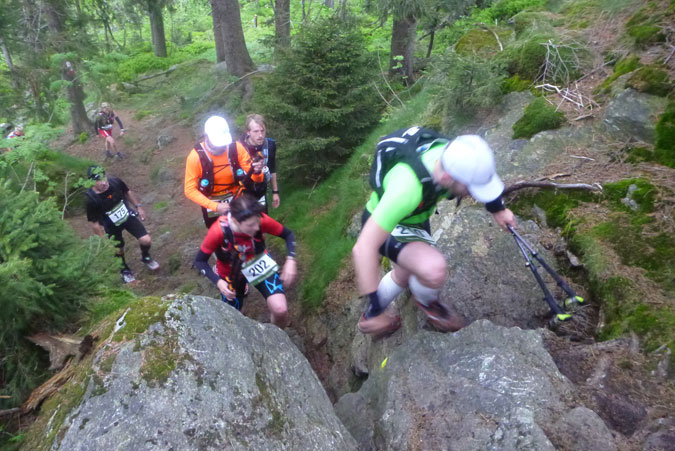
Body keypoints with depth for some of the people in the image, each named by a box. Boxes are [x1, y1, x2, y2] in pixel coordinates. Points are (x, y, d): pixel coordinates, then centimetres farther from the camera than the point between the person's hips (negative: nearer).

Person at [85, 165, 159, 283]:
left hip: (128, 216, 2)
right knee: (119, 250, 15)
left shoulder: (115, 182, -24)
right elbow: (95, 223, -19)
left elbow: (128, 192, 0)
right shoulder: (91, 199, -31)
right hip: (112, 227, -2)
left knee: (146, 240, -6)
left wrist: (138, 207, 5)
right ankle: (125, 270, 46)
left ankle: (145, 257, 28)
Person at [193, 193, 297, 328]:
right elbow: (199, 261, -18)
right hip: (231, 273, 0)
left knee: (280, 310, -18)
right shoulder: (218, 231, -34)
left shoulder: (260, 220, -31)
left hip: (258, 264, 0)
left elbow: (288, 234, -13)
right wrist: (218, 282, -32)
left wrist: (290, 260, -27)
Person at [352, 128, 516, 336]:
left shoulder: (454, 155, -26)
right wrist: (376, 310, -36)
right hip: (386, 226, -7)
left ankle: (368, 318, 52)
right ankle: (427, 302, 7)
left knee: (404, 276, 27)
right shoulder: (408, 187, -44)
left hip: (416, 219, 7)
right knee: (434, 270, -30)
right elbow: (364, 248, -42)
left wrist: (498, 209, -4)